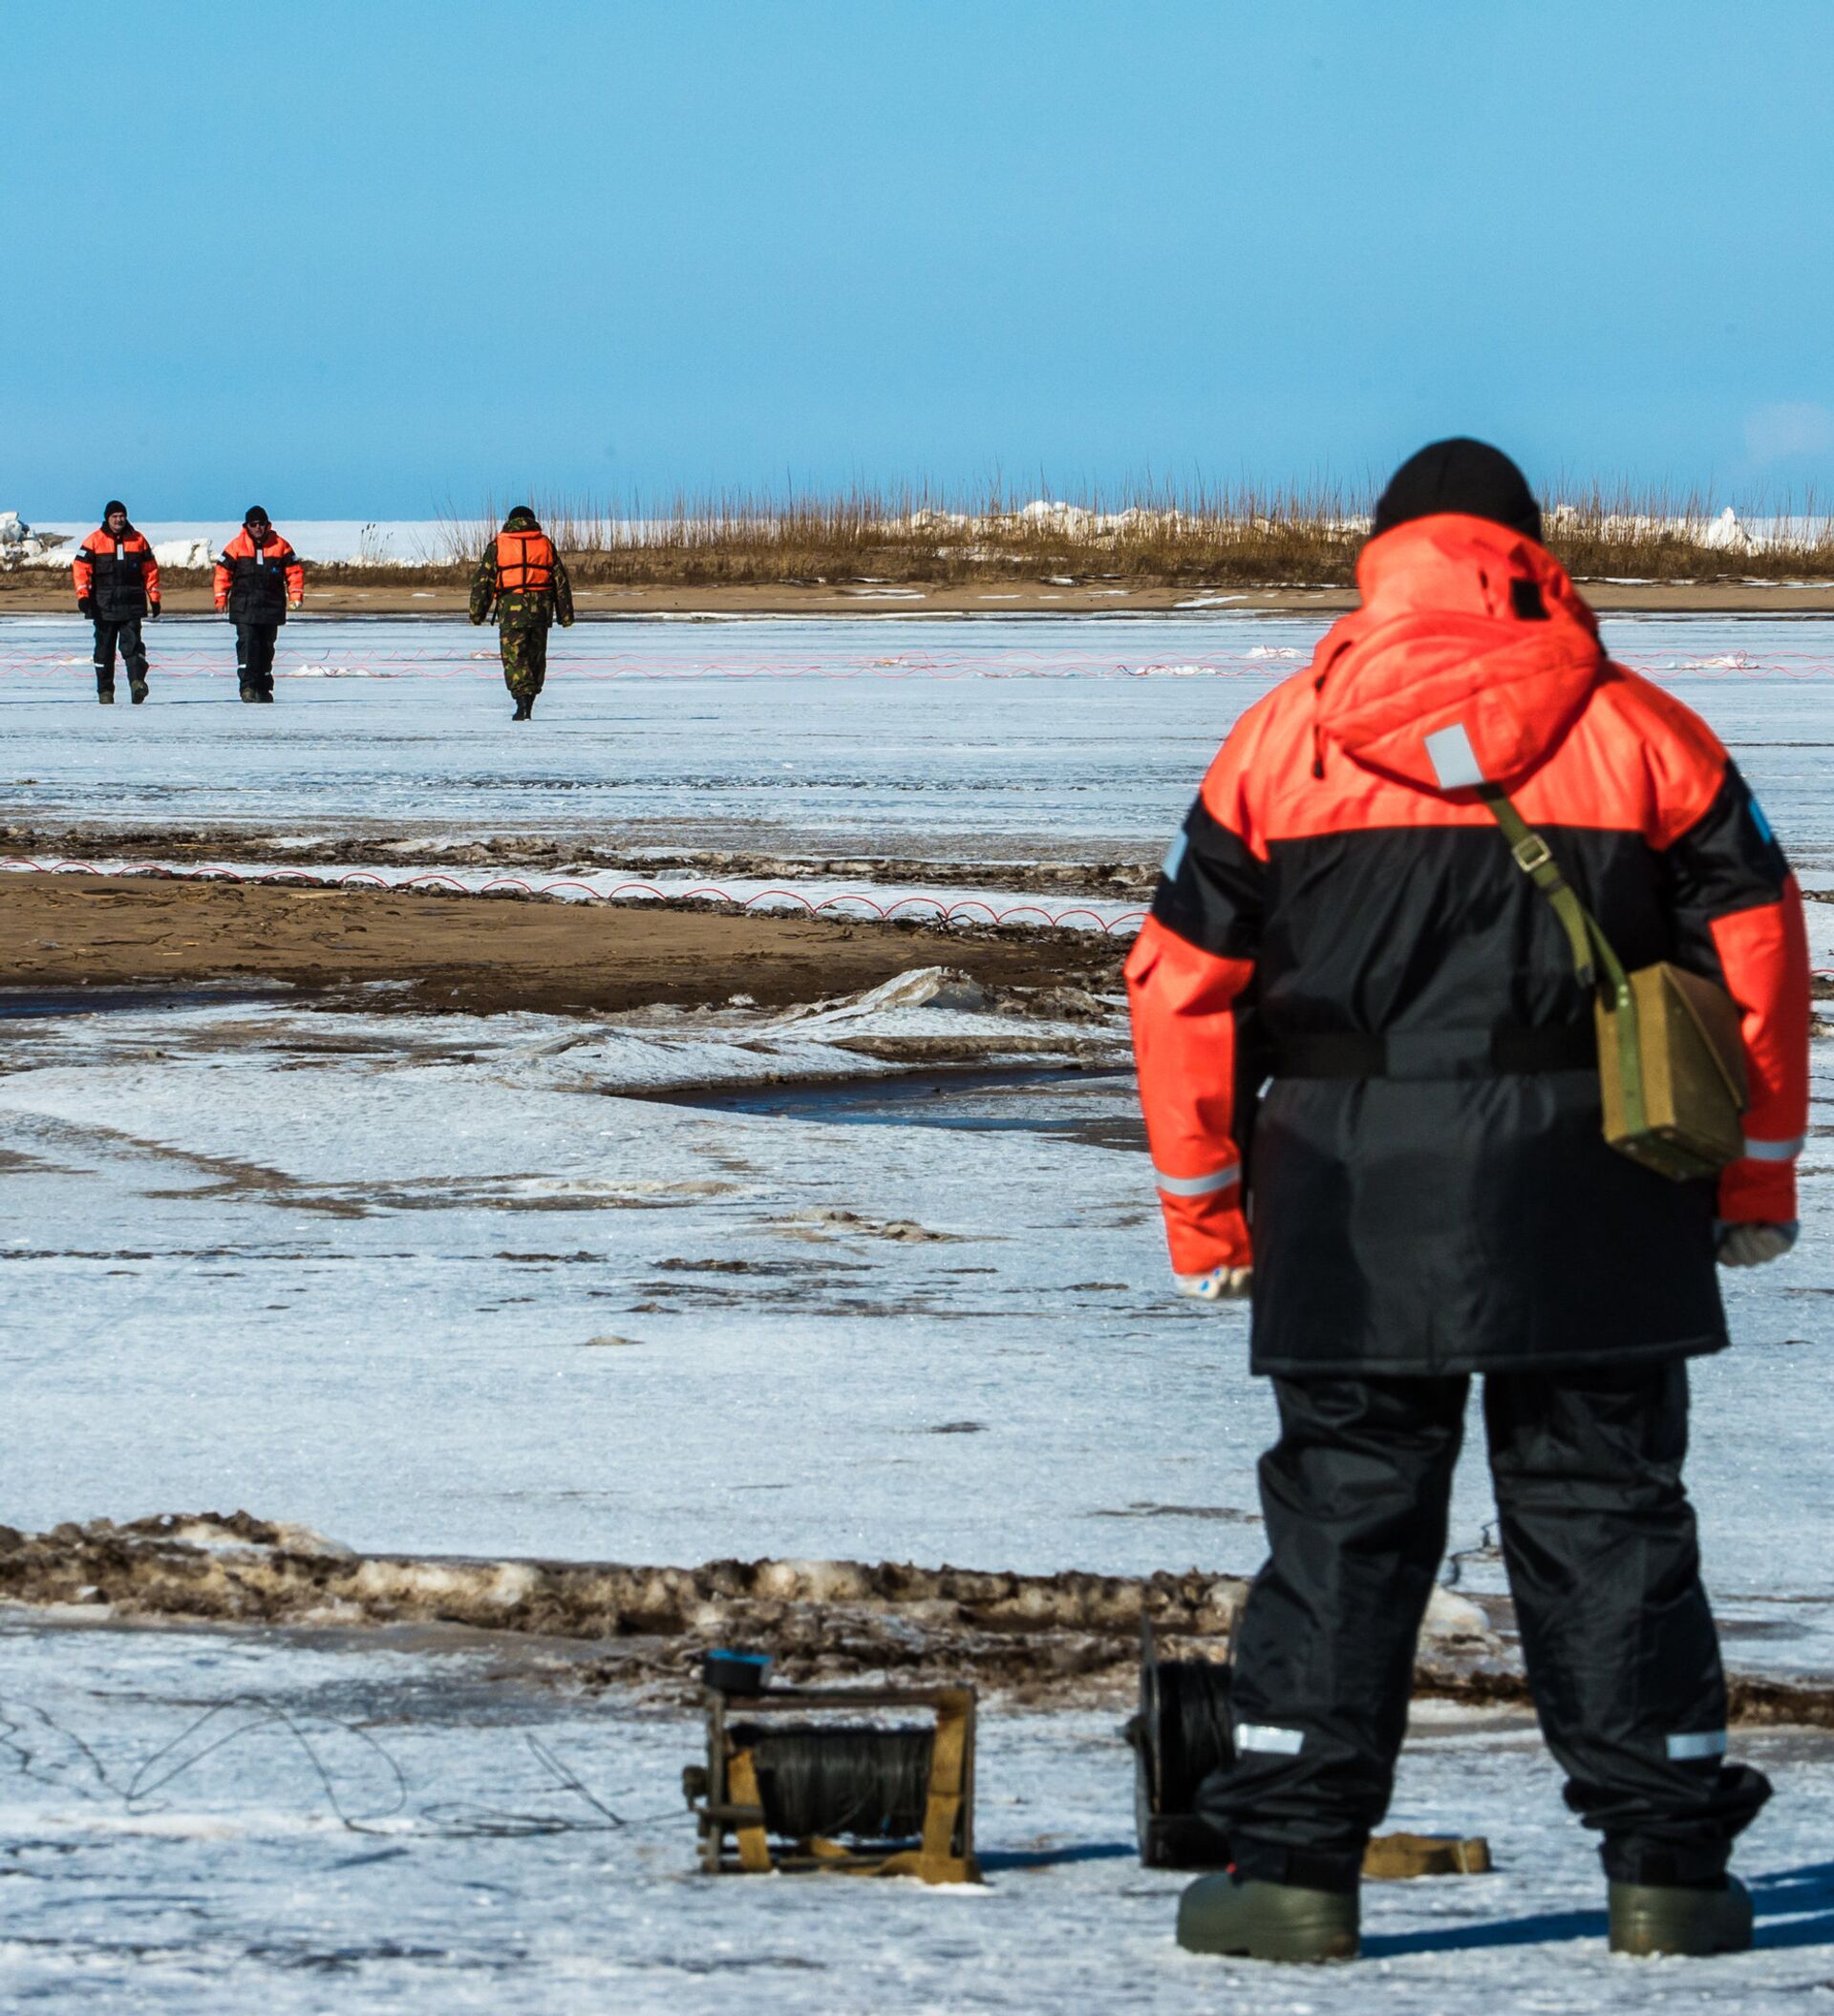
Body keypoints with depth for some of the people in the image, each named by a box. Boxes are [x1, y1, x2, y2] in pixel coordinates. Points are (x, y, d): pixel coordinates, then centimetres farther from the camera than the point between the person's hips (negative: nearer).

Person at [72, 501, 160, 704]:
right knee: (104, 647, 5)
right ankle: (105, 691, 12)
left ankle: (137, 682, -26)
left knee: (132, 644, -14)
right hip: (104, 607, 0)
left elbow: (150, 570, 13)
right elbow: (81, 567, -3)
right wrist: (83, 595, -15)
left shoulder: (137, 540, 8)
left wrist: (154, 598, 9)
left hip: (131, 605, 0)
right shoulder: (95, 540, 2)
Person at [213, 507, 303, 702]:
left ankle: (263, 689, 17)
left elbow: (294, 570, 8)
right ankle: (247, 686, -17)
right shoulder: (236, 546, 1)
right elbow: (223, 571, 3)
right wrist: (221, 598, -3)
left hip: (271, 607, 2)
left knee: (266, 647, 9)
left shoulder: (279, 545, 4)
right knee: (247, 644, -14)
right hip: (244, 607, -2)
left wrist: (295, 595, -2)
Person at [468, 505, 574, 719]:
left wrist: (477, 613, 5)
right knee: (536, 657, 13)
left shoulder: (498, 545, 5)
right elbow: (561, 580, 11)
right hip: (541, 610, 3)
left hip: (511, 607, -3)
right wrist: (565, 615, 15)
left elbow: (483, 580, 2)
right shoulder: (545, 544, 11)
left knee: (514, 657, -3)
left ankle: (523, 700, -21)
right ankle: (527, 707, 14)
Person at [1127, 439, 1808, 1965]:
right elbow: (1757, 946, 4)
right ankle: (1665, 1868, 7)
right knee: (1606, 1513, 7)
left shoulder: (1280, 744, 2)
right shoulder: (1641, 731, 2)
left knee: (1344, 1516, 5)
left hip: (1354, 1210, 0)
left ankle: (1294, 1863, 0)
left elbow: (1183, 982, 3)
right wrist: (1758, 1181, 12)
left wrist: (1206, 1214, 11)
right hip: (1587, 1209, 0)